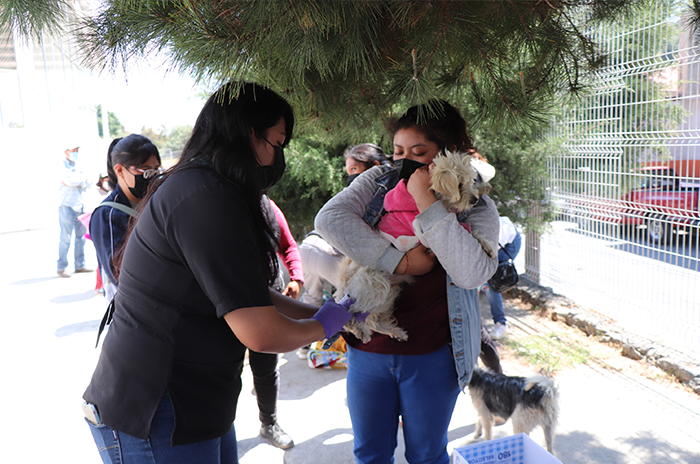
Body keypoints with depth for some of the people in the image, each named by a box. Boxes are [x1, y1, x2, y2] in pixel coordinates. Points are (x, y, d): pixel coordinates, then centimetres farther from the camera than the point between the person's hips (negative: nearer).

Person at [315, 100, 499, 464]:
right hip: (367, 348, 2)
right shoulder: (378, 181, 0)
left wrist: (426, 200, -24)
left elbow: (473, 273, -22)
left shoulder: (475, 207, -5)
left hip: (432, 355, -2)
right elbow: (329, 218, -16)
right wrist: (396, 260, -21)